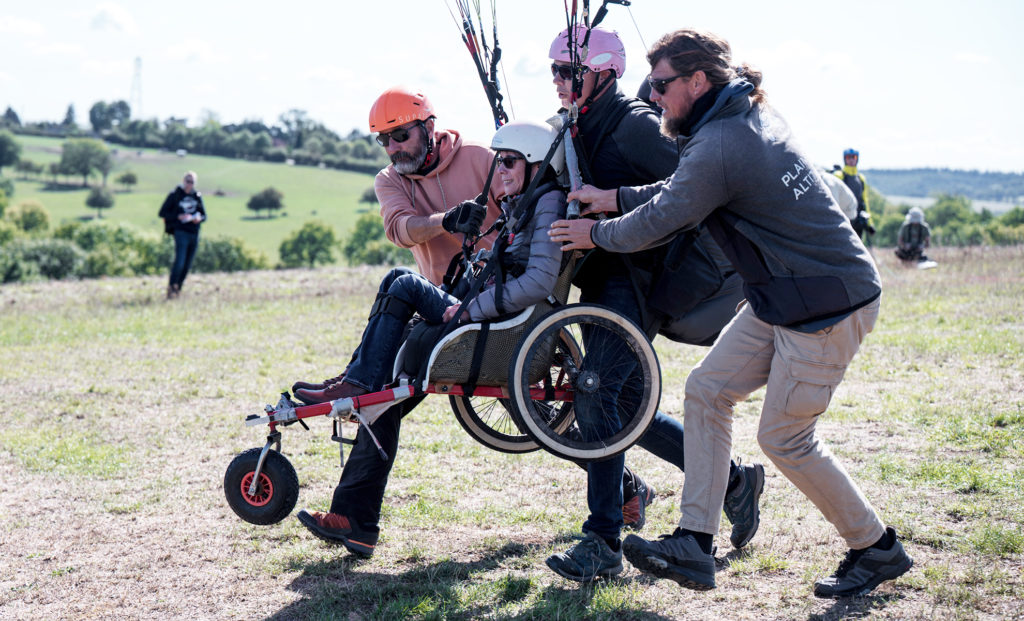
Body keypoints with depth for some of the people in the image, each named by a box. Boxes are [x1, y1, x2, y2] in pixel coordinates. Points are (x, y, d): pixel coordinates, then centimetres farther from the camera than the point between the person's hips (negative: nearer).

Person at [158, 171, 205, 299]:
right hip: (181, 231, -5)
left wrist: (199, 218, -5)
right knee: (180, 261, -20)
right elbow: (162, 213, -1)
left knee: (187, 264, 5)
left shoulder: (197, 196, 13)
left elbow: (204, 215, 19)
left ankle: (177, 289, 14)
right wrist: (178, 217, -13)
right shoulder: (175, 195, 1)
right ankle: (171, 287, -13)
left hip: (194, 233, 5)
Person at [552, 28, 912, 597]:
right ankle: (695, 545, 7)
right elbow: (683, 190, 21)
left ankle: (878, 549, 17)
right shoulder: (750, 115, 10)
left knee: (784, 437, -1)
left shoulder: (719, 146, -22)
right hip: (784, 297, 10)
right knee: (707, 391, 6)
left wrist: (597, 234, 5)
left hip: (827, 305, -10)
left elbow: (659, 223, -13)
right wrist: (615, 198, 17)